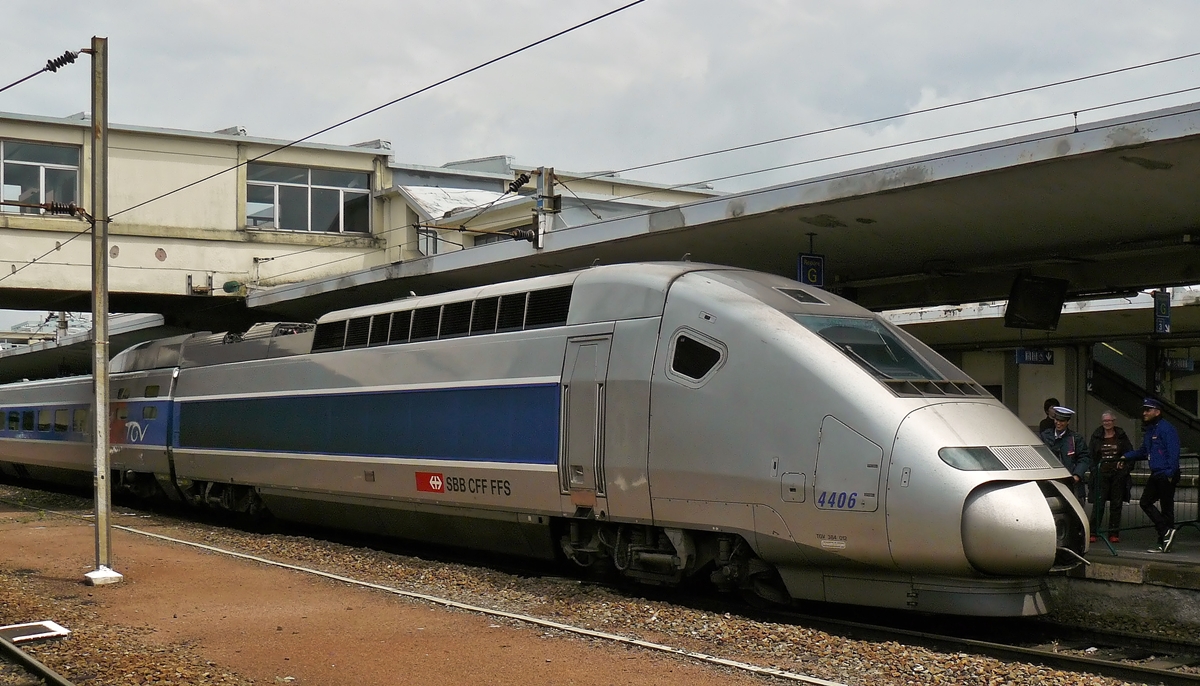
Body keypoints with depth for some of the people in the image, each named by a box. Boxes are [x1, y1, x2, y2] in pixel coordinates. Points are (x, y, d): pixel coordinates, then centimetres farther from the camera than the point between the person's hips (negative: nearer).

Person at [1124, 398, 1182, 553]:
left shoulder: (1166, 429, -12)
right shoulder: (1149, 431, 16)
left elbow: (1173, 452, -19)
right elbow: (1143, 452, 27)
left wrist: (1170, 473, -24)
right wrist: (1126, 456, 17)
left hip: (1167, 475, -10)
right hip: (1155, 475, 10)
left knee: (1166, 508, -4)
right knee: (1145, 503, 5)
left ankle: (1164, 543, 0)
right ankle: (1166, 531, 6)